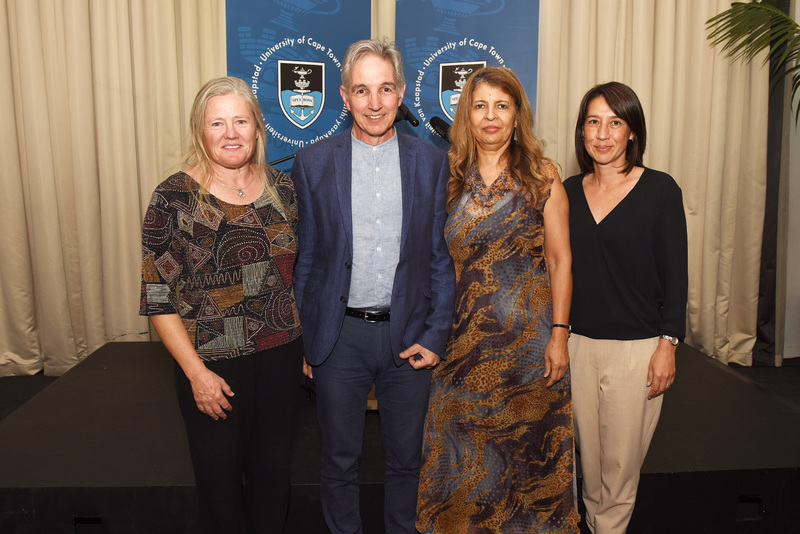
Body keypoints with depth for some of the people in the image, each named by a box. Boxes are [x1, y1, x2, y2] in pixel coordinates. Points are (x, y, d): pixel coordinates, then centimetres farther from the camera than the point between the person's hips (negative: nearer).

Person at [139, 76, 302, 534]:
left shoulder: (282, 188, 2)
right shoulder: (175, 197, -10)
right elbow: (157, 297, -10)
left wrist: (307, 342, 8)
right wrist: (196, 372, -13)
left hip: (281, 358, 3)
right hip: (212, 365, -3)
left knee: (273, 471, 18)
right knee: (220, 478, 13)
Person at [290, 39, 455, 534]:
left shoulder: (433, 162, 0)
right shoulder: (313, 163, -2)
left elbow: (442, 256, 3)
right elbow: (306, 259, 3)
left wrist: (436, 336, -3)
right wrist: (307, 342, 2)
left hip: (409, 335, 1)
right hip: (340, 336, 0)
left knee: (406, 458, 17)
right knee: (341, 461, 15)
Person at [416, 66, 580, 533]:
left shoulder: (542, 175, -1)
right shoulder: (452, 177, 6)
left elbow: (560, 260, -2)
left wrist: (559, 333, -8)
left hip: (529, 332, -2)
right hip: (466, 333, 3)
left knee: (527, 441, 8)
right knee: (464, 447, 9)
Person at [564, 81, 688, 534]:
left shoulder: (660, 190, -5)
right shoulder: (569, 191, 5)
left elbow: (676, 272, -4)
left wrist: (668, 344, -8)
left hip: (636, 347, -3)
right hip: (578, 343, 3)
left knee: (622, 459, 7)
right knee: (589, 454, 14)